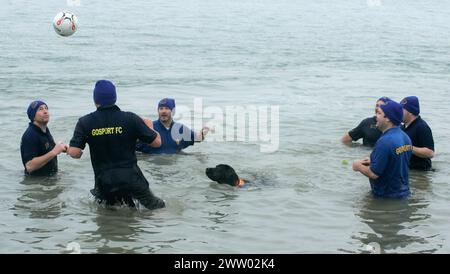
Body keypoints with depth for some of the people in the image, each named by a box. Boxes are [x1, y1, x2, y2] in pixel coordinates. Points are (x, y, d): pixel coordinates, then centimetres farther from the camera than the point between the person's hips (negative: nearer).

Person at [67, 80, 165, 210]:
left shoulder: (85, 123, -4)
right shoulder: (130, 119, -7)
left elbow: (74, 153, -10)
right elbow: (157, 142, -2)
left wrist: (79, 154, 15)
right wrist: (149, 126, 19)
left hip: (104, 183, 1)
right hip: (131, 178, -1)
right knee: (158, 208, 13)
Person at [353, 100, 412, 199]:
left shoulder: (385, 141, -24)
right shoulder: (405, 137, 5)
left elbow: (373, 174, -23)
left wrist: (359, 166, -3)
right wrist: (374, 161, 13)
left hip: (387, 197, -9)